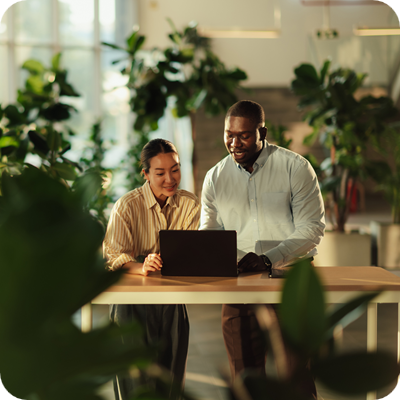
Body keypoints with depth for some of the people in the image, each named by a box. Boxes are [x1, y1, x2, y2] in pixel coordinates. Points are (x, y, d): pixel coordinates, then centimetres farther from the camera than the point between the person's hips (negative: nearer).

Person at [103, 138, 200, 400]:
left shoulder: (190, 205, 1)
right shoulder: (127, 206, -9)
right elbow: (113, 255, -16)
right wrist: (141, 267, -35)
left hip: (172, 303, 3)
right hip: (133, 303, -3)